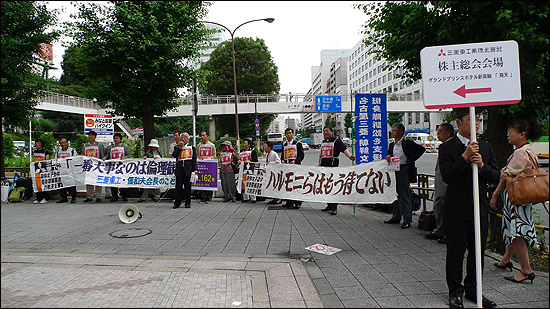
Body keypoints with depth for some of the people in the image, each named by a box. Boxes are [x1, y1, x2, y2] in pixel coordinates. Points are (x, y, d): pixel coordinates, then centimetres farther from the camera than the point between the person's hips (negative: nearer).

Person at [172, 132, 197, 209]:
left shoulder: (192, 147, 11)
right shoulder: (177, 147, 14)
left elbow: (194, 160, 6)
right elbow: (173, 155, -3)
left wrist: (195, 169, -3)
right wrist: (179, 147, -5)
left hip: (188, 170, -1)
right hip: (179, 170, 1)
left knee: (187, 187, 3)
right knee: (178, 187, 2)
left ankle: (187, 203, 11)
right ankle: (177, 203, 9)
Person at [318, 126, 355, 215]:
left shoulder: (337, 141, -2)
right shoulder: (323, 142, 19)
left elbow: (344, 149, -17)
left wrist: (350, 156, -35)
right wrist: (319, 164, 22)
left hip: (333, 166, -7)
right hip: (323, 167, 7)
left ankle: (334, 207, -4)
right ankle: (329, 205, 20)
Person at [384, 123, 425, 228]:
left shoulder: (408, 143, -8)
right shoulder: (392, 145, 12)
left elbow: (421, 149, -9)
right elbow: (389, 154, 21)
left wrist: (410, 159, -11)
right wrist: (388, 157, -3)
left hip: (404, 170, -7)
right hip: (393, 171, 7)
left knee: (405, 195, -4)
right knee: (395, 195, 14)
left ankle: (407, 220, 2)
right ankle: (396, 217, 26)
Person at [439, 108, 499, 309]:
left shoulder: (486, 147, 10)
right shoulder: (447, 148, -7)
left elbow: (495, 177, 6)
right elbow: (447, 177, -17)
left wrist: (482, 165, -13)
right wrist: (465, 157, -24)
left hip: (480, 209, 5)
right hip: (457, 210, -5)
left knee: (478, 252, 14)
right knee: (455, 252, 6)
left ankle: (472, 289, 30)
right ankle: (455, 292, 21)